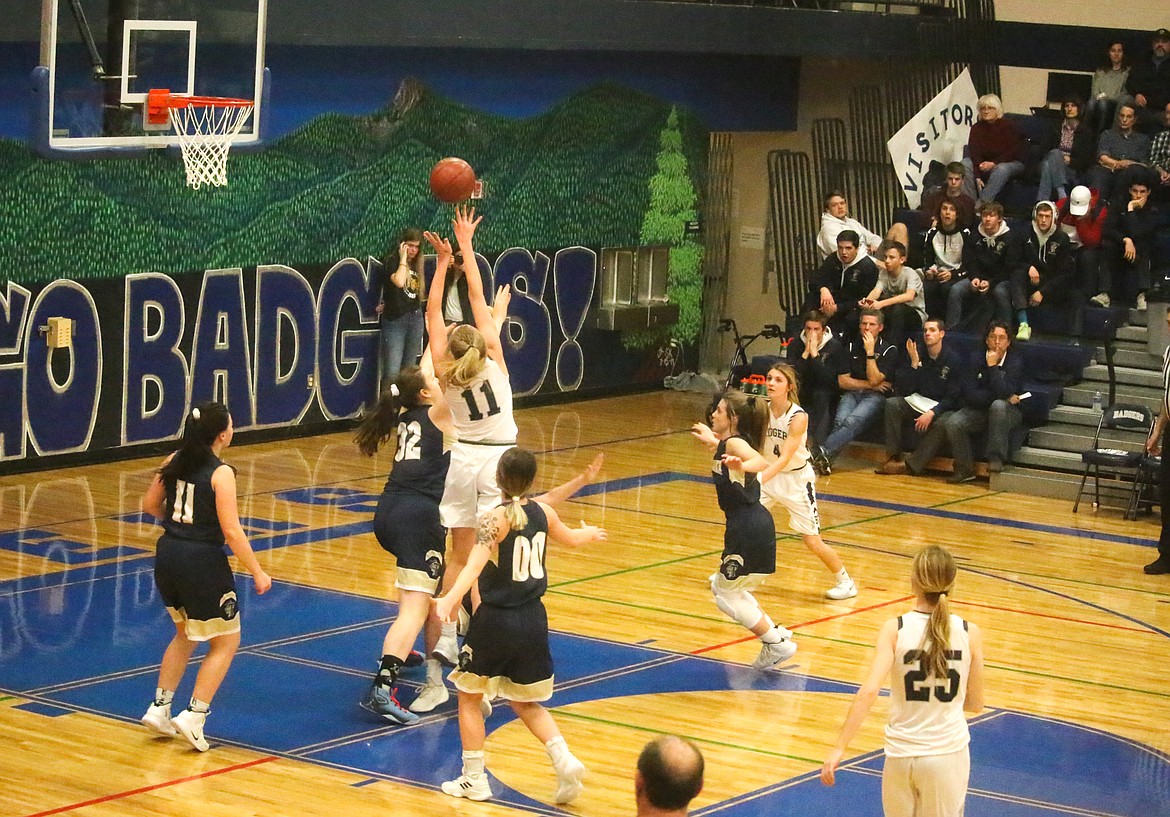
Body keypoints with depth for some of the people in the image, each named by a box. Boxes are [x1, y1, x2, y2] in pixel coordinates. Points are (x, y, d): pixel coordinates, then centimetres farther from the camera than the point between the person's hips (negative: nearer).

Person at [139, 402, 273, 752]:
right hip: (202, 562, -7)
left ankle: (160, 707, 25)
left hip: (168, 556, 7)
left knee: (185, 634, 27)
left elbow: (150, 505, 14)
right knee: (226, 642, 9)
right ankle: (194, 716, 2)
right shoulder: (220, 473, -16)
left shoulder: (174, 462, 3)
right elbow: (231, 531, -19)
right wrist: (258, 572, -11)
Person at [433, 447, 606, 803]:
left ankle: (474, 779, 14)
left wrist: (450, 598, -43)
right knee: (525, 703, 21)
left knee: (469, 696, 15)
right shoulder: (544, 513, 3)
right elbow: (572, 538, 25)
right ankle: (565, 760, 1)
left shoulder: (496, 518, -14)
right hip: (533, 619, 5)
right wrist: (590, 533, 48)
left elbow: (475, 564, -30)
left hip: (495, 620, -5)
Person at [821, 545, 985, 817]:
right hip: (948, 752, 0)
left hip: (902, 753, 0)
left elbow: (868, 692, -20)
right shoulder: (970, 633, -7)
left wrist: (839, 749, -17)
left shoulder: (894, 630, -11)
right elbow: (975, 703, 1)